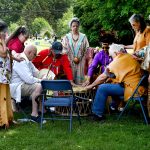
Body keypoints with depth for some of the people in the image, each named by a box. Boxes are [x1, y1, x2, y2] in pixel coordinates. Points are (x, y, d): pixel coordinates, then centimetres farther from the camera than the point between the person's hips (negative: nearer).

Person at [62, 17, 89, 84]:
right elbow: (65, 49, 1)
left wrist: (78, 58, -6)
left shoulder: (83, 37, 5)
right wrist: (73, 59, -6)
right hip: (69, 61, 0)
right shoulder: (67, 37, 5)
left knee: (79, 77, -1)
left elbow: (86, 49, 3)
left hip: (80, 61, 0)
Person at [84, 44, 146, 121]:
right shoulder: (129, 56, 12)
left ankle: (97, 114, -3)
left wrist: (91, 86, 3)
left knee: (102, 88, -9)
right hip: (138, 86, 10)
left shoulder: (117, 61, -15)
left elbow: (103, 77, -8)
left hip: (132, 89, -10)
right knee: (112, 84, 27)